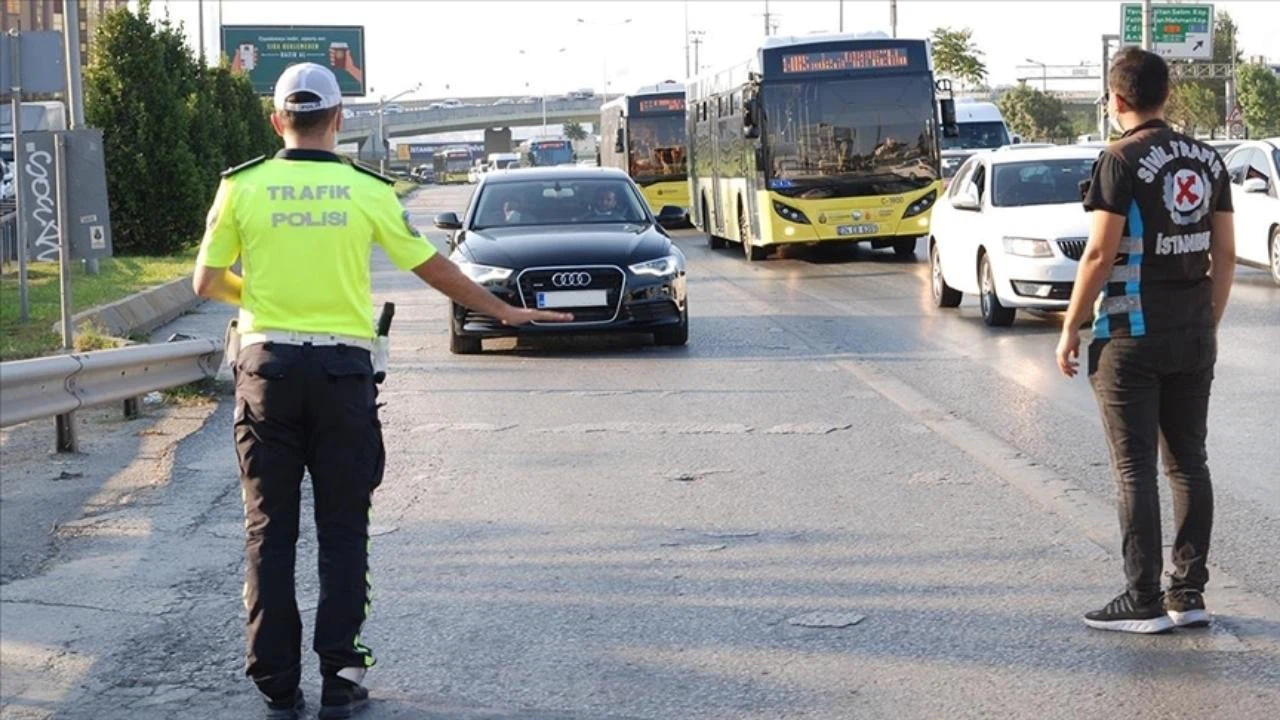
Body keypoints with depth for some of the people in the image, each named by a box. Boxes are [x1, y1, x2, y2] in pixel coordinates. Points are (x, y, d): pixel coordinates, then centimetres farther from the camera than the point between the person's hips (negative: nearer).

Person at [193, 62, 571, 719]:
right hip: (342, 370, 0)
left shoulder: (242, 187, -1)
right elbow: (433, 269, 5)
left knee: (270, 532, 6)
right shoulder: (366, 190, -1)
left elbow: (206, 283, 6)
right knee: (342, 530, 8)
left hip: (268, 368, 0)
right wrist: (506, 312, 17)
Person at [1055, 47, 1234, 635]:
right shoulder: (1208, 160, 8)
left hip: (1132, 335, -6)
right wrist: (1209, 325, 18)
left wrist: (1070, 329, -6)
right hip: (1193, 335, 6)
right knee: (1188, 462, 11)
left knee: (1136, 468, -2)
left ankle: (1143, 602, -1)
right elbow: (1224, 256, 9)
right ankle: (1188, 594, 14)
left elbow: (1100, 254, -14)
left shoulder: (1121, 161, -11)